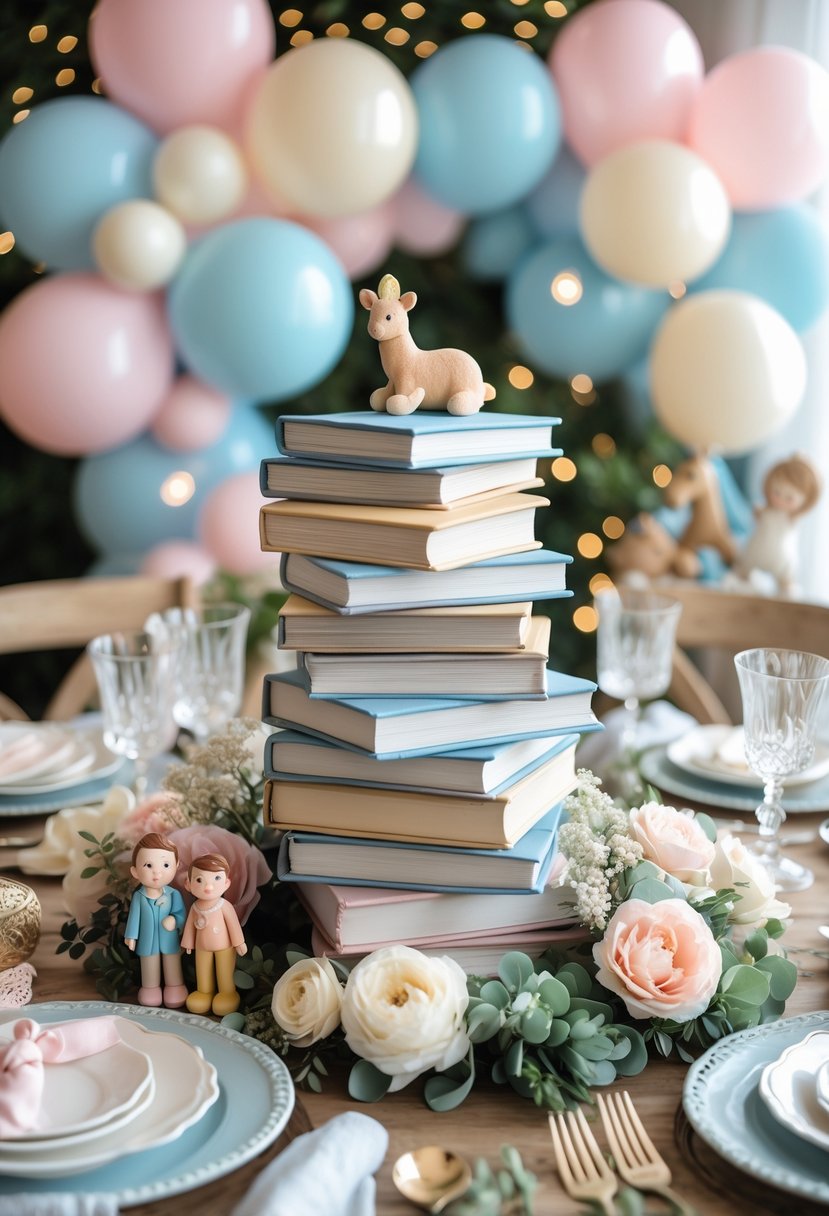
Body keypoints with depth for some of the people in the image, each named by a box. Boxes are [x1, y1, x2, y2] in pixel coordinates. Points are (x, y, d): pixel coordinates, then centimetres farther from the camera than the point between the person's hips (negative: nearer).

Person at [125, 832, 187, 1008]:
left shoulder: (173, 895, -16)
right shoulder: (138, 896, -14)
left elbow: (181, 914, -12)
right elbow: (134, 916, -5)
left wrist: (174, 921, -31)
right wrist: (131, 936, -1)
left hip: (169, 940, 0)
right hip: (148, 941, 0)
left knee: (172, 968, 15)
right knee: (149, 970, 18)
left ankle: (175, 989, 31)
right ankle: (150, 990, 34)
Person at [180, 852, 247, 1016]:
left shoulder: (224, 906, -23)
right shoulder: (195, 907, -12)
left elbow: (233, 924, -16)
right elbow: (190, 925, 2)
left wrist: (239, 943, -12)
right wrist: (188, 942, 9)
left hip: (224, 946, -4)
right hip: (202, 947, 4)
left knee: (225, 975, 7)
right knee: (203, 973, 18)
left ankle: (227, 994, 22)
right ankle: (204, 992, 35)